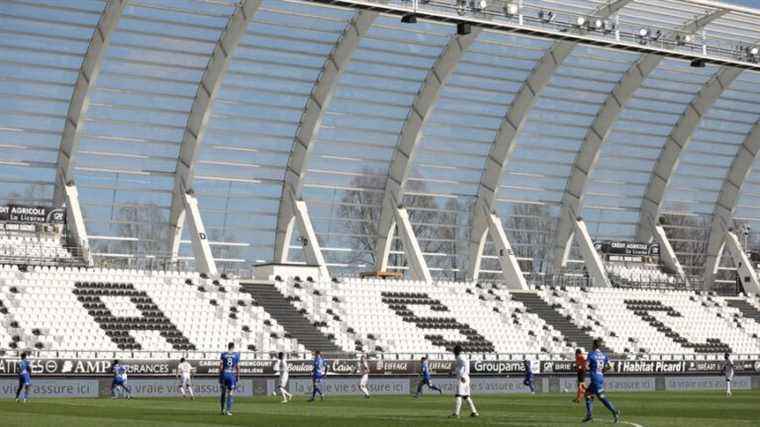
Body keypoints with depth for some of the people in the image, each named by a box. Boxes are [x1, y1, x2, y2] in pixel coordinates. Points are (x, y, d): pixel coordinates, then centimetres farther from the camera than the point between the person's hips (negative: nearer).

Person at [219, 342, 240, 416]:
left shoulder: (223, 354, 2)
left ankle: (223, 409, 15)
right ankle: (228, 410, -3)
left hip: (224, 374, 1)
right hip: (232, 375, -1)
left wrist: (220, 376, 6)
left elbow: (221, 366, 0)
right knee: (230, 393, 2)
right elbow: (238, 366, 0)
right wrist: (238, 376, 9)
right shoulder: (236, 354, 1)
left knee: (223, 392, 14)